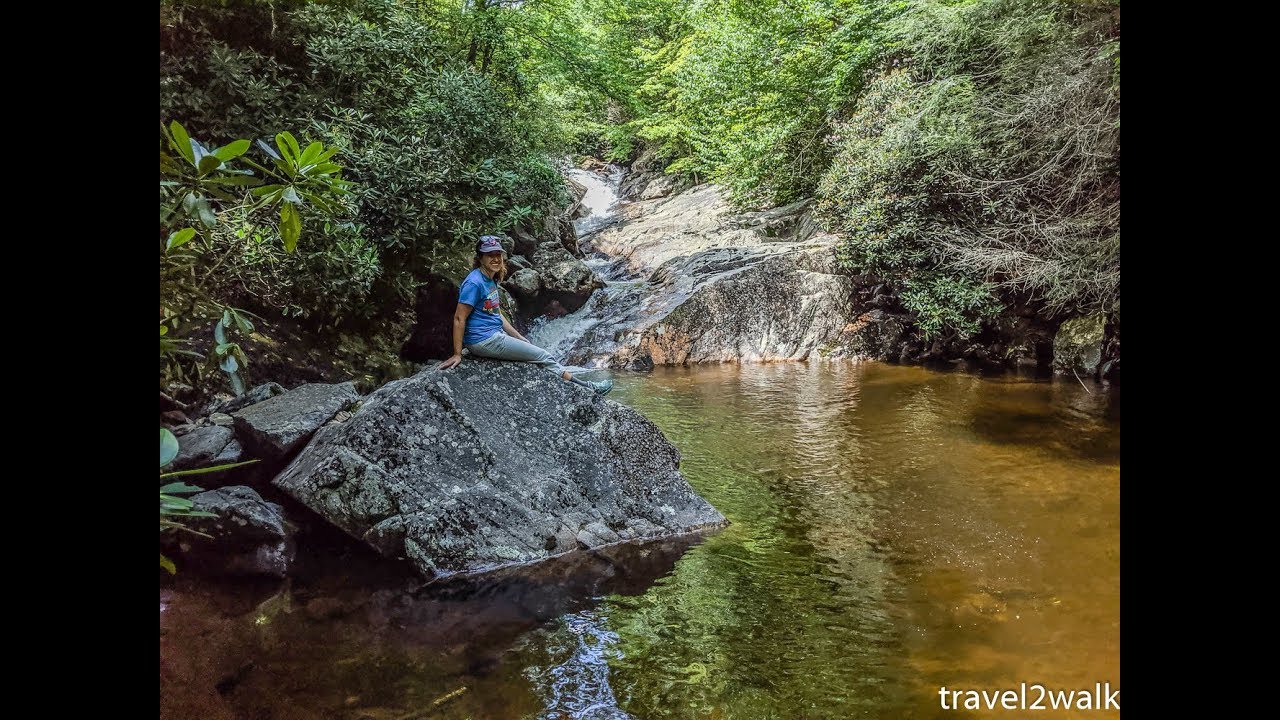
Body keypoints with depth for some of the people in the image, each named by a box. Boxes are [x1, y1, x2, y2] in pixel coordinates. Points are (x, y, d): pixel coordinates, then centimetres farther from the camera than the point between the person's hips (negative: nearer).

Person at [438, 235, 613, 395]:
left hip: (496, 334, 9)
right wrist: (457, 354, -18)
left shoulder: (490, 280, 11)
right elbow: (459, 318, -18)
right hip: (484, 341, -9)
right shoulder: (474, 283, -18)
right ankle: (586, 387, 6)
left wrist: (520, 339, 13)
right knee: (543, 357, -4)